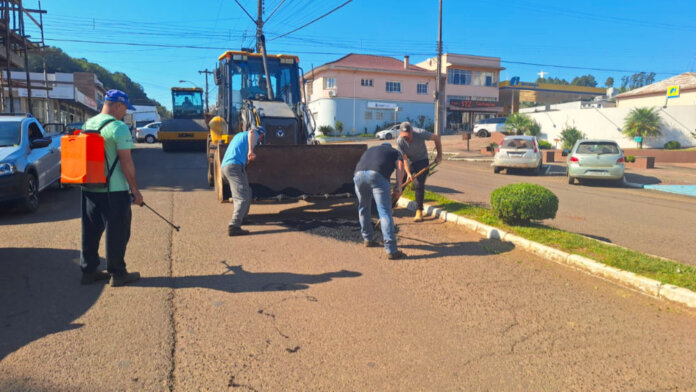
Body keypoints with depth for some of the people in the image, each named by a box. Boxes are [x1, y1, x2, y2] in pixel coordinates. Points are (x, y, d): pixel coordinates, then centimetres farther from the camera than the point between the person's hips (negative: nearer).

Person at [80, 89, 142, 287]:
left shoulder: (86, 125, 11)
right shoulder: (119, 127, -14)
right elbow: (126, 162, -17)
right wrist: (135, 189, -11)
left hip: (89, 188, 8)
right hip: (114, 190, -8)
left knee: (91, 231, 15)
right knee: (117, 232, 3)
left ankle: (88, 271, 25)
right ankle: (117, 274, 12)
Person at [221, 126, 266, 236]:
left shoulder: (239, 135, 33)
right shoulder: (254, 135, 7)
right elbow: (251, 132, -19)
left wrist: (247, 159, 57)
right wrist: (251, 150, -31)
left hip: (225, 166, 9)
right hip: (235, 166, -9)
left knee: (247, 193, 23)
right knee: (243, 198, -15)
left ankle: (240, 219, 34)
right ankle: (234, 226, -27)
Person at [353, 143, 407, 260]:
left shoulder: (369, 150, 41)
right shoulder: (395, 152, 30)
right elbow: (400, 166, 9)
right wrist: (398, 186, 3)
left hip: (359, 174, 4)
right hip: (378, 175, -4)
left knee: (363, 208, 23)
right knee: (385, 212, -6)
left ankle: (367, 239, 36)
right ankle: (391, 250, -9)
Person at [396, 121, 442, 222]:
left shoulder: (420, 133, -27)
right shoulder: (399, 141, -23)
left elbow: (436, 138, -13)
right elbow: (404, 158, -21)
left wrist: (439, 155, -9)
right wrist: (408, 173, -32)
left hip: (422, 161, -2)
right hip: (409, 162, 2)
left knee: (419, 185, -14)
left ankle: (419, 211, -6)